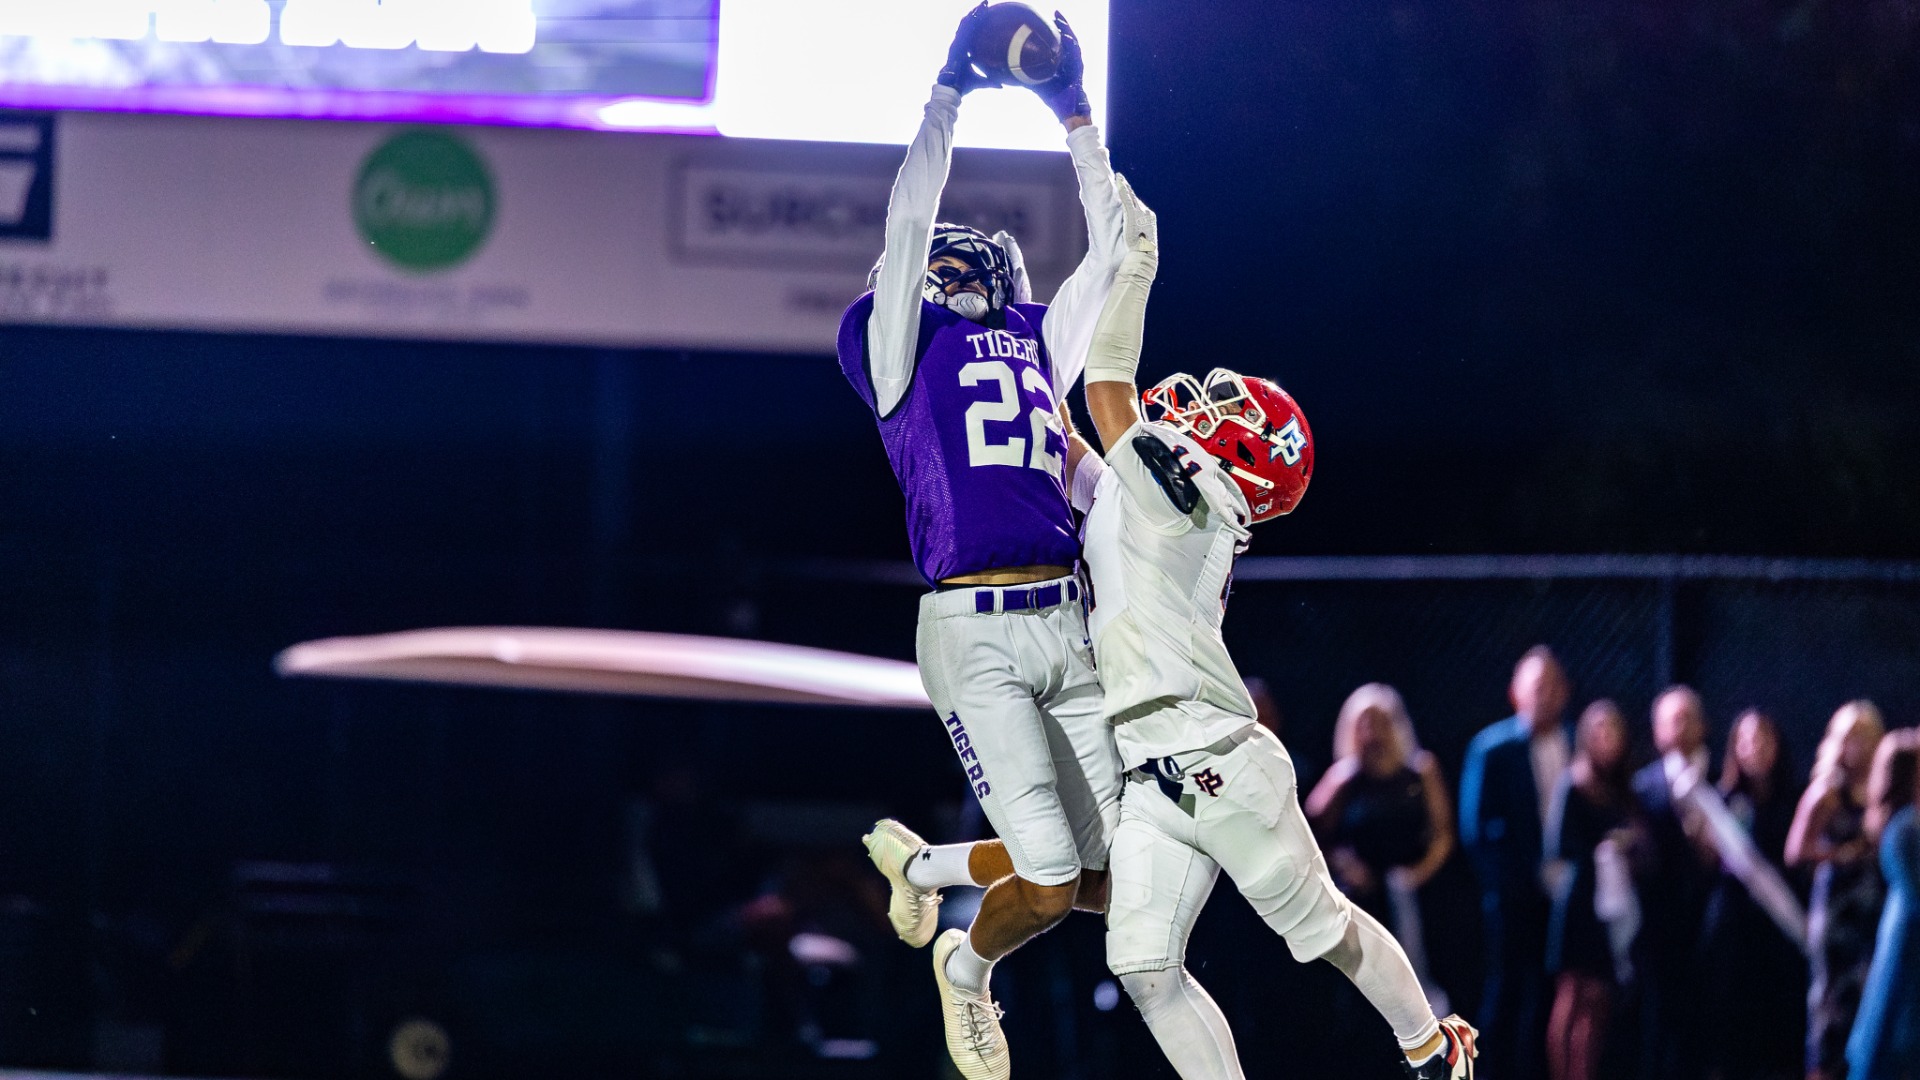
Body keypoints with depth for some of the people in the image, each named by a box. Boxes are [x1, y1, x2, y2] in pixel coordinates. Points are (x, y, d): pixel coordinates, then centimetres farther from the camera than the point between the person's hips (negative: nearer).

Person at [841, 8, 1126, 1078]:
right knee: (1050, 885, -13)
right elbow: (908, 224, -2)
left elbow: (1107, 248, 22)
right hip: (975, 632, -6)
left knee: (1110, 879, 4)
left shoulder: (1039, 346, 22)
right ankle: (968, 966, 21)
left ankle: (927, 862, 31)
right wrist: (949, 95, -1)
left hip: (1070, 621, 6)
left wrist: (1076, 113, 18)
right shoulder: (898, 347, 7)